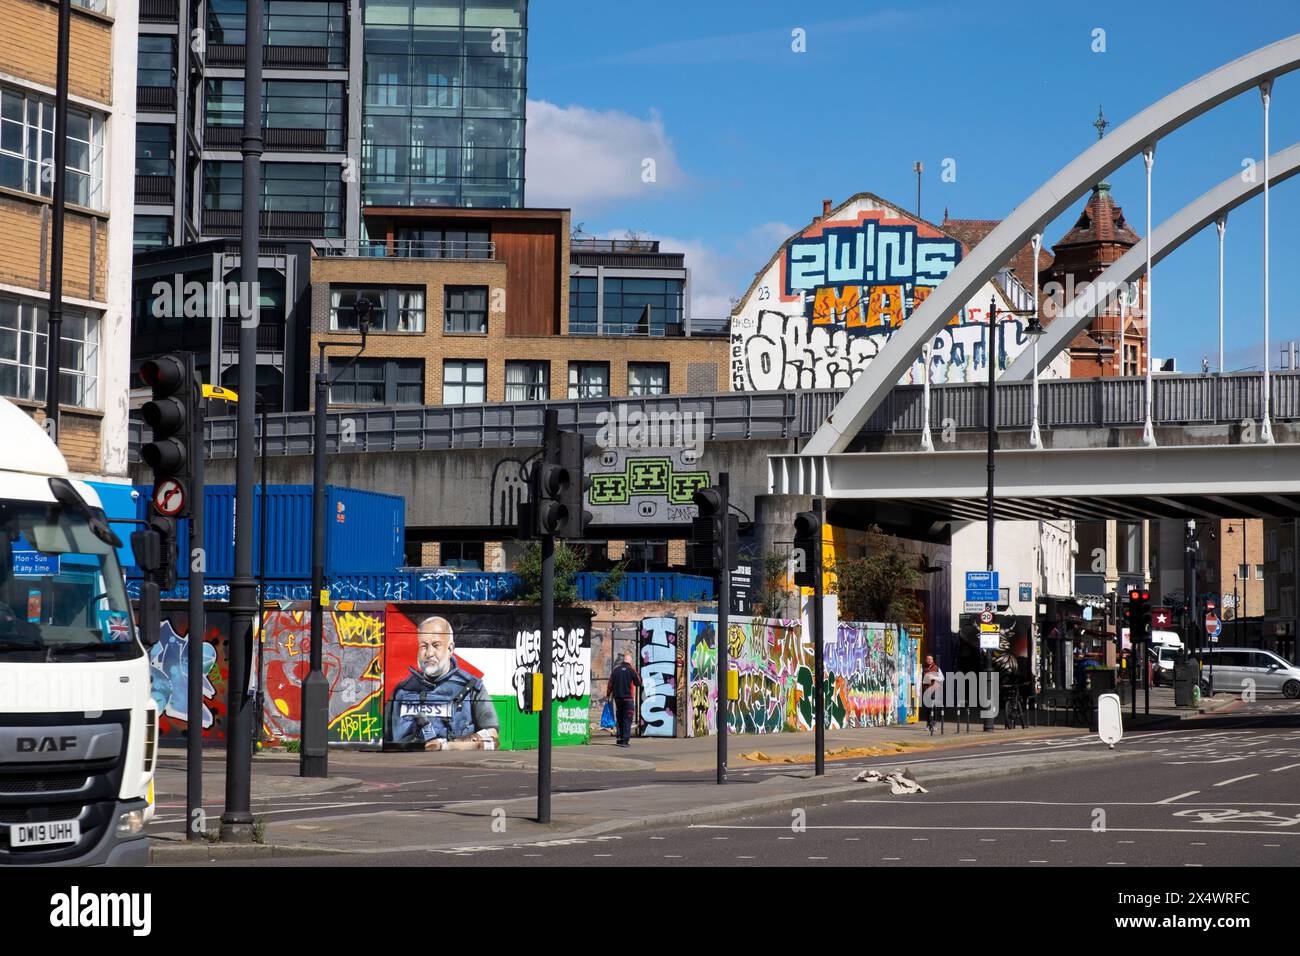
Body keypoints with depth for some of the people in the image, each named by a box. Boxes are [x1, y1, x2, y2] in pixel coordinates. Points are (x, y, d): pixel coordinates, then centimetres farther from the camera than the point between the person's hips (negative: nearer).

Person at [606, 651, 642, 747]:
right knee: (627, 720, -1)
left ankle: (620, 738, 17)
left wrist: (608, 695, 13)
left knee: (620, 719, 16)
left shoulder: (616, 669, 2)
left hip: (617, 698, 4)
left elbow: (610, 683, 4)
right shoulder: (631, 669, -9)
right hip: (628, 697, -4)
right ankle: (625, 740, -8)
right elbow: (638, 683, -3)